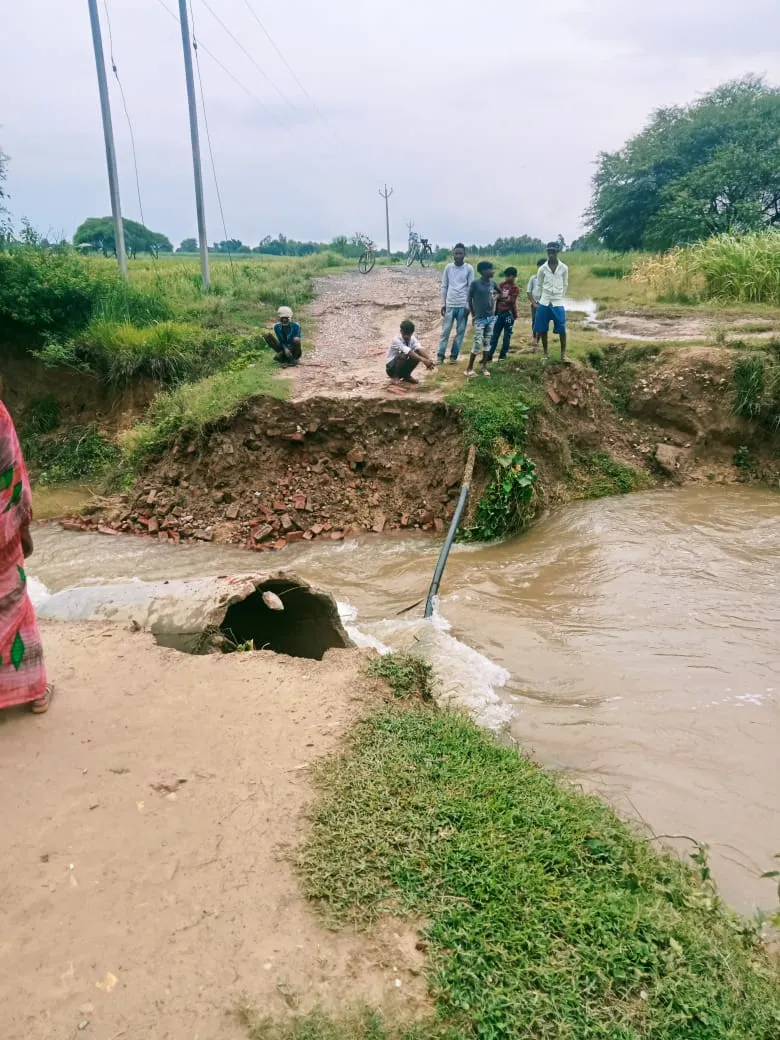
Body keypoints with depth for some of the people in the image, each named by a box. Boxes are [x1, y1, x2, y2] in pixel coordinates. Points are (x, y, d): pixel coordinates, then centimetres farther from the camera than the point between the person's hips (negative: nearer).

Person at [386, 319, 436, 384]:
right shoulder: (396, 340, -24)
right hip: (391, 367, -6)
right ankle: (395, 376, -13)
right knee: (403, 355, -34)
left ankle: (407, 375, 1)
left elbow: (419, 349, -23)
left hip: (403, 367, 6)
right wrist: (423, 360, -48)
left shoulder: (413, 339, -6)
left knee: (418, 354, -16)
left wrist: (429, 360, -42)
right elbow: (409, 352, -37)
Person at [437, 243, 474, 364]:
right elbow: (444, 286, 8)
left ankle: (454, 355, 9)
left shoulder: (469, 268, 0)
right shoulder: (448, 267, 4)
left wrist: (468, 305, -5)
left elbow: (471, 287, 1)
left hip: (463, 305, 0)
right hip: (450, 304, 1)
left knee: (460, 331, 2)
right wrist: (443, 303, 2)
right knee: (445, 330, -1)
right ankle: (441, 355, 1)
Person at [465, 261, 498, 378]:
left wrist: (493, 308, 14)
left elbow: (499, 293, 22)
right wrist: (473, 314, -1)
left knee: (487, 342, 9)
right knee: (478, 344, -7)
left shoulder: (492, 283, 3)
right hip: (480, 319, -5)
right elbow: (469, 299, -3)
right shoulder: (475, 283, -11)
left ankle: (484, 367, 17)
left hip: (491, 318, 5)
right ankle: (469, 368, 4)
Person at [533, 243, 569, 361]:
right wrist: (541, 297, 12)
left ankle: (563, 352, 6)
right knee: (543, 329, 3)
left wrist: (560, 297, 10)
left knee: (561, 329, -4)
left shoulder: (564, 268, -2)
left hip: (558, 303, -1)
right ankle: (545, 352, 16)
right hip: (544, 302, 1)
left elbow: (565, 285, 9)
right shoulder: (542, 268, -2)